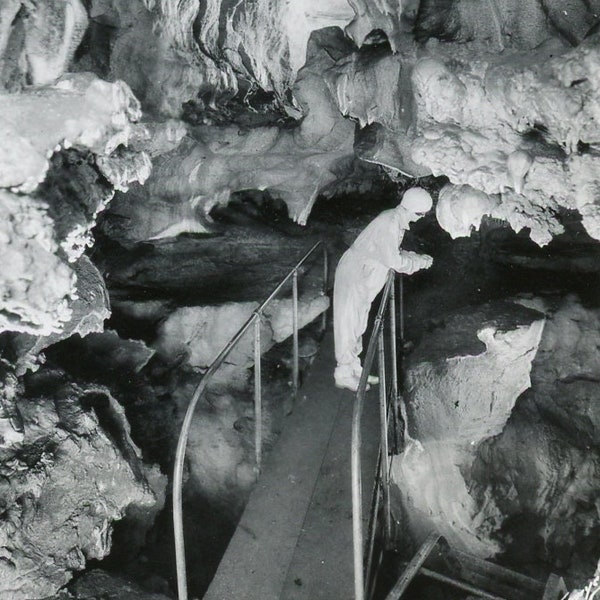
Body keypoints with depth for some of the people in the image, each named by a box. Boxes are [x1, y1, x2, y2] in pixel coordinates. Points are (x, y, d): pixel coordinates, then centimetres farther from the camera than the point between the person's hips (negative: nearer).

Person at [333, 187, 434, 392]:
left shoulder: (398, 221, 6)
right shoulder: (389, 223, -24)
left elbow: (395, 252, 15)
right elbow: (394, 261, -25)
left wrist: (417, 258, 1)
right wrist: (421, 262, -12)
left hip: (365, 279, 10)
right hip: (353, 277, -10)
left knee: (358, 325, 17)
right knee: (348, 325, -1)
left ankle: (354, 368, 28)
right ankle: (344, 374, 9)